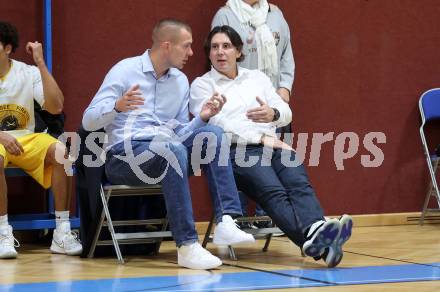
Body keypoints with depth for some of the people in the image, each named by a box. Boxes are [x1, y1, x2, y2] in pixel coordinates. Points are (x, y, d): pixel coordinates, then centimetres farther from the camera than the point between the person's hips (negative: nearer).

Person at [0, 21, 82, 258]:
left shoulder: (28, 73, -2)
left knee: (60, 151, -28)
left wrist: (41, 64, -16)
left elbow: (56, 107, -13)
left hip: (25, 139, 2)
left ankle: (62, 232, -23)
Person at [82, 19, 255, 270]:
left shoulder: (181, 81, 15)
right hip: (125, 154, -6)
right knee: (173, 150, -37)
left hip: (166, 151, 6)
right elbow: (88, 121, -8)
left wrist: (201, 117, -2)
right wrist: (117, 107, -28)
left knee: (213, 133, -19)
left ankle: (225, 222, -28)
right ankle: (187, 246, -39)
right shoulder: (125, 71, -3)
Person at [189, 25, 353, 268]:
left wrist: (273, 114, -11)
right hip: (235, 150, -5)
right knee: (273, 192, -33)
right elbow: (217, 125, -4)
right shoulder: (202, 85, 12)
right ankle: (312, 240, -60)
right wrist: (261, 138, -12)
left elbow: (286, 113, 14)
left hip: (272, 145, 5)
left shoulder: (257, 78, 25)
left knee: (299, 184, -29)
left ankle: (317, 232, -57)